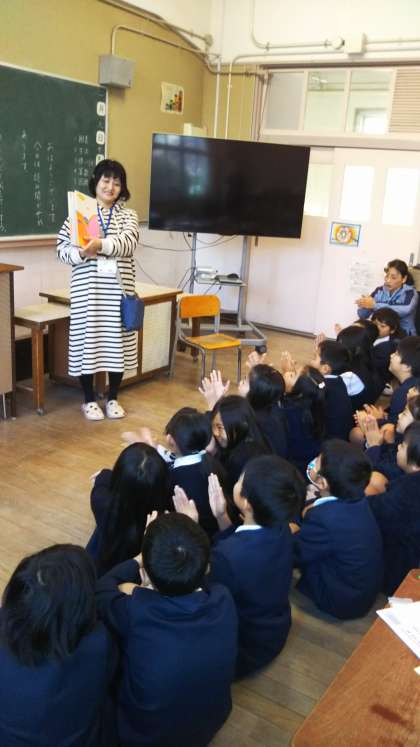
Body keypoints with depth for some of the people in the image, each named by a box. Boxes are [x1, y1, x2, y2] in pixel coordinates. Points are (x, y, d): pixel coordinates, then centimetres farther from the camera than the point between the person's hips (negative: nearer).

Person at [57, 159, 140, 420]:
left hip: (119, 288, 1)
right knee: (88, 340, 3)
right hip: (87, 289, -1)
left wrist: (101, 245, -32)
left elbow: (127, 243, -14)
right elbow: (62, 249, 1)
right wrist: (82, 253, -21)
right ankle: (89, 399, 18)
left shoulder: (128, 216, 6)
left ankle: (113, 398, 22)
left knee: (117, 341, 6)